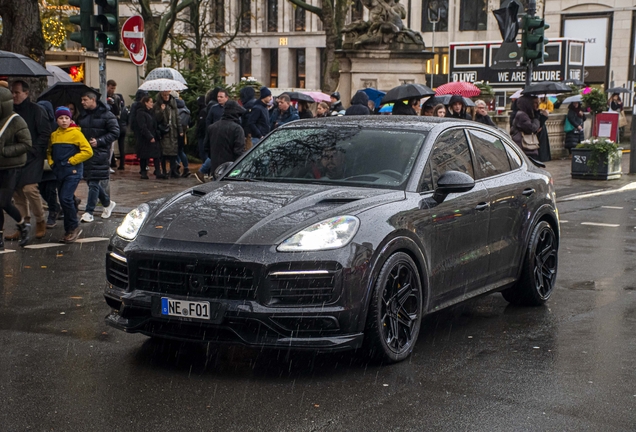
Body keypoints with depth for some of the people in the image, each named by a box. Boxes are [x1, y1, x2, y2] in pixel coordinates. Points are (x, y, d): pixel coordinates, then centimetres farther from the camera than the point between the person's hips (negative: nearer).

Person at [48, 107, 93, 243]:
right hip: (59, 172, 6)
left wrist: (71, 160, -12)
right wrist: (51, 162, 6)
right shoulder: (54, 135, 10)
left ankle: (73, 228, -2)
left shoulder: (76, 133, -7)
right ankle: (69, 230, 20)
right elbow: (49, 151, 24)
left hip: (73, 171, -6)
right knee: (64, 200, 9)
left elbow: (88, 151, -12)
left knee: (66, 198, -16)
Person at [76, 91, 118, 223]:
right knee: (90, 181, 10)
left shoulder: (106, 115, -5)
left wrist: (99, 141, -18)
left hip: (100, 152, -7)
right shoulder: (82, 116, 15)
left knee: (94, 182, -9)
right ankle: (108, 203, 29)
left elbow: (115, 132, -10)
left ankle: (89, 212, -6)